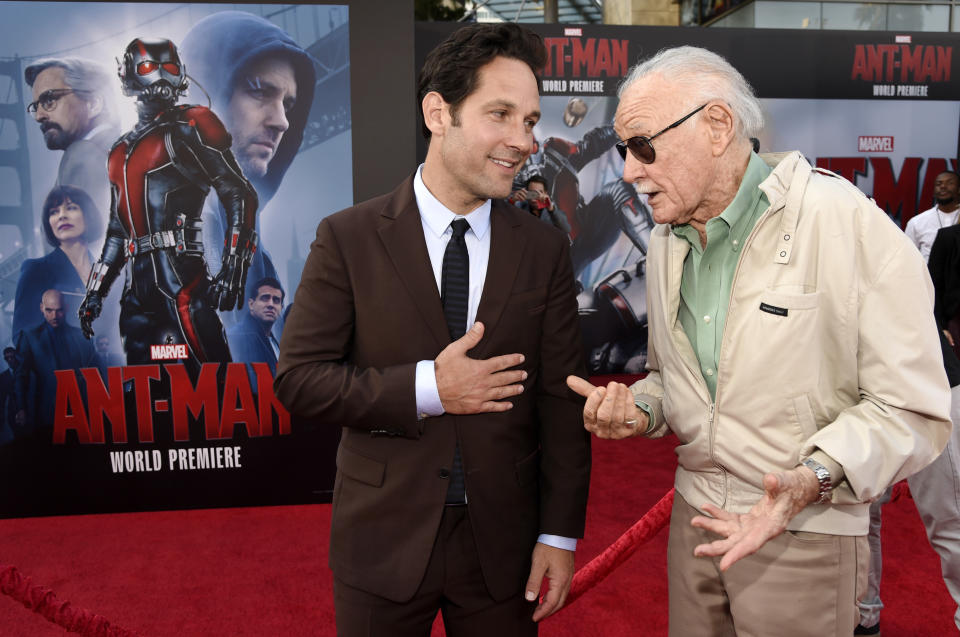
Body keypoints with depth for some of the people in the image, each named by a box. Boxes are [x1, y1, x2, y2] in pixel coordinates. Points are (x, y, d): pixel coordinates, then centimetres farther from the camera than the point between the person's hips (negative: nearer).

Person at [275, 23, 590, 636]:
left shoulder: (545, 250, -2)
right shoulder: (349, 238, -7)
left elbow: (561, 401, -1)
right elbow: (297, 377, -9)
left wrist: (560, 535, -3)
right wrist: (426, 389, -19)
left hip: (503, 544, 2)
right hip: (383, 540, -1)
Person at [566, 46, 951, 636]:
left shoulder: (847, 223, -16)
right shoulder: (666, 241, 6)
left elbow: (913, 407, -15)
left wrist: (811, 478, -29)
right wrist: (640, 408, -4)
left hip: (804, 535, -5)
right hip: (696, 515, 6)